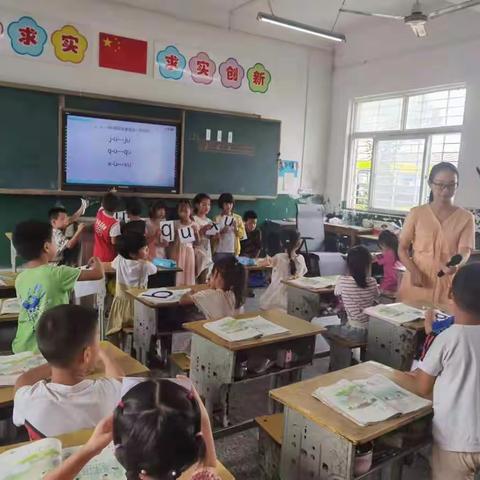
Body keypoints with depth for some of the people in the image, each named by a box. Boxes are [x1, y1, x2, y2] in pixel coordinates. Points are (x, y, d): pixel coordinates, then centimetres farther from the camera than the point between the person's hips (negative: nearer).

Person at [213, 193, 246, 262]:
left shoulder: (238, 218, 7)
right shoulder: (217, 218, 1)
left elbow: (242, 235, 5)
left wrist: (236, 228, -12)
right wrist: (221, 232, -17)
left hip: (234, 251, 2)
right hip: (220, 251, -2)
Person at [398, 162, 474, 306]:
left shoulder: (466, 217, 0)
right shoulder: (416, 213, 0)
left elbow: (465, 251, -9)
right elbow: (402, 249, 2)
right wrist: (413, 271, -14)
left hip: (447, 285, 0)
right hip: (416, 283, 0)